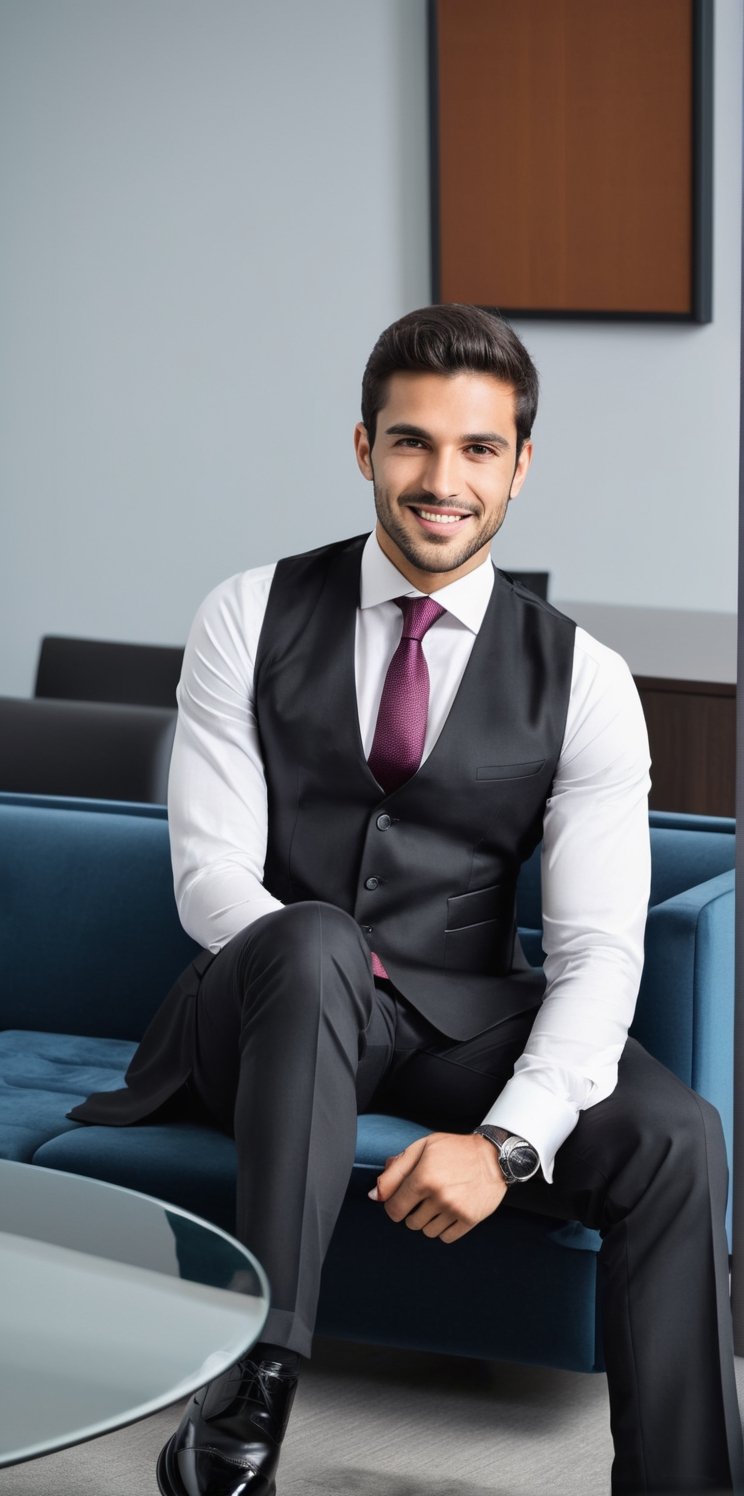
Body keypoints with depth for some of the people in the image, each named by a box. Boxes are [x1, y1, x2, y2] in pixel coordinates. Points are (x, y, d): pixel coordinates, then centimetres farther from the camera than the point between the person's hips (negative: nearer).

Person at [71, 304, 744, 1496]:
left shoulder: (582, 680, -3)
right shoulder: (252, 618, -1)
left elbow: (599, 950, -12)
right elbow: (211, 875, -7)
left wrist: (505, 1141, -28)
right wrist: (325, 963, -28)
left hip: (460, 1029, 1)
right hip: (272, 1009, -1)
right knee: (313, 948, -38)